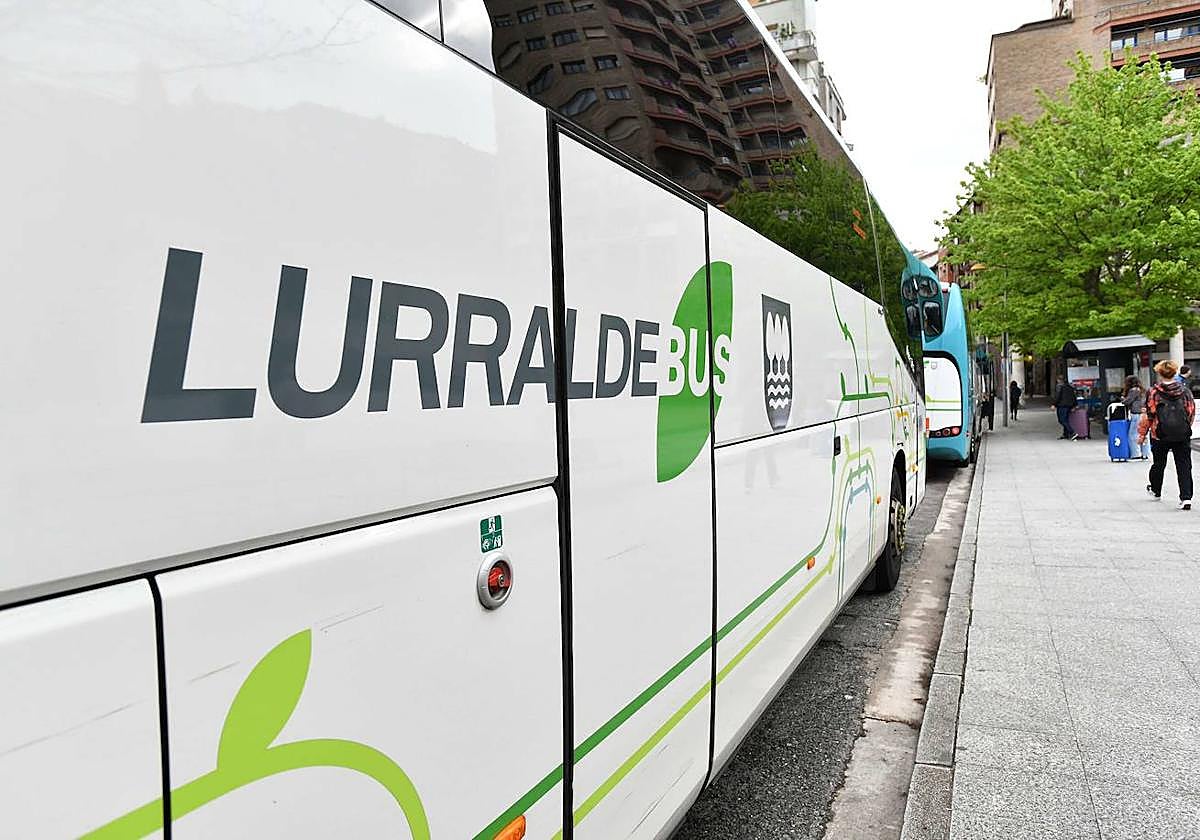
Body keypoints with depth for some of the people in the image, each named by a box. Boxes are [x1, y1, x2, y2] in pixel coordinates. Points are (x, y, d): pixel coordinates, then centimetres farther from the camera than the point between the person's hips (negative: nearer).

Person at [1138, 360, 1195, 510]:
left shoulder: (1153, 393, -9)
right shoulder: (1185, 392, -1)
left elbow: (1148, 415, -7)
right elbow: (1192, 413, 7)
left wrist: (1142, 434, 3)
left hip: (1160, 436, -1)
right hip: (1183, 436, 1)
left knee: (1159, 464, 18)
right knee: (1184, 466, 3)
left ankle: (1156, 491, 38)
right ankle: (1186, 498, -7)